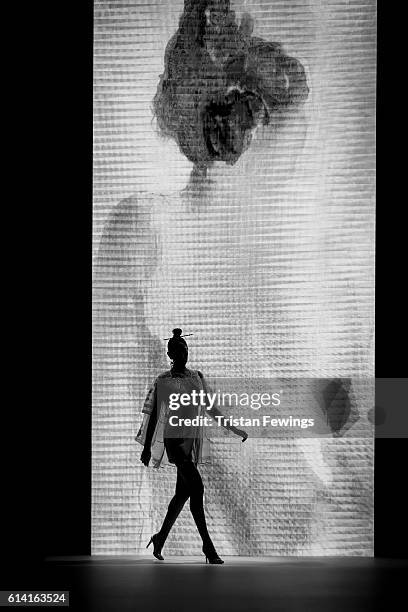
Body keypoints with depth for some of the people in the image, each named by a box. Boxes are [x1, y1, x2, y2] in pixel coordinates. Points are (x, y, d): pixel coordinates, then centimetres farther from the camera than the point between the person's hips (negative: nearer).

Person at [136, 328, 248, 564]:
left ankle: (160, 539, 29)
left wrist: (233, 428, 17)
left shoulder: (198, 377, 11)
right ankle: (208, 544, -3)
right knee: (196, 487, -14)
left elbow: (211, 408, 18)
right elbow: (152, 415, -2)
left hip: (194, 440, 6)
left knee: (183, 493, 11)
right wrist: (147, 448, -3)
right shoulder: (163, 381, -4)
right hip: (174, 440, -6)